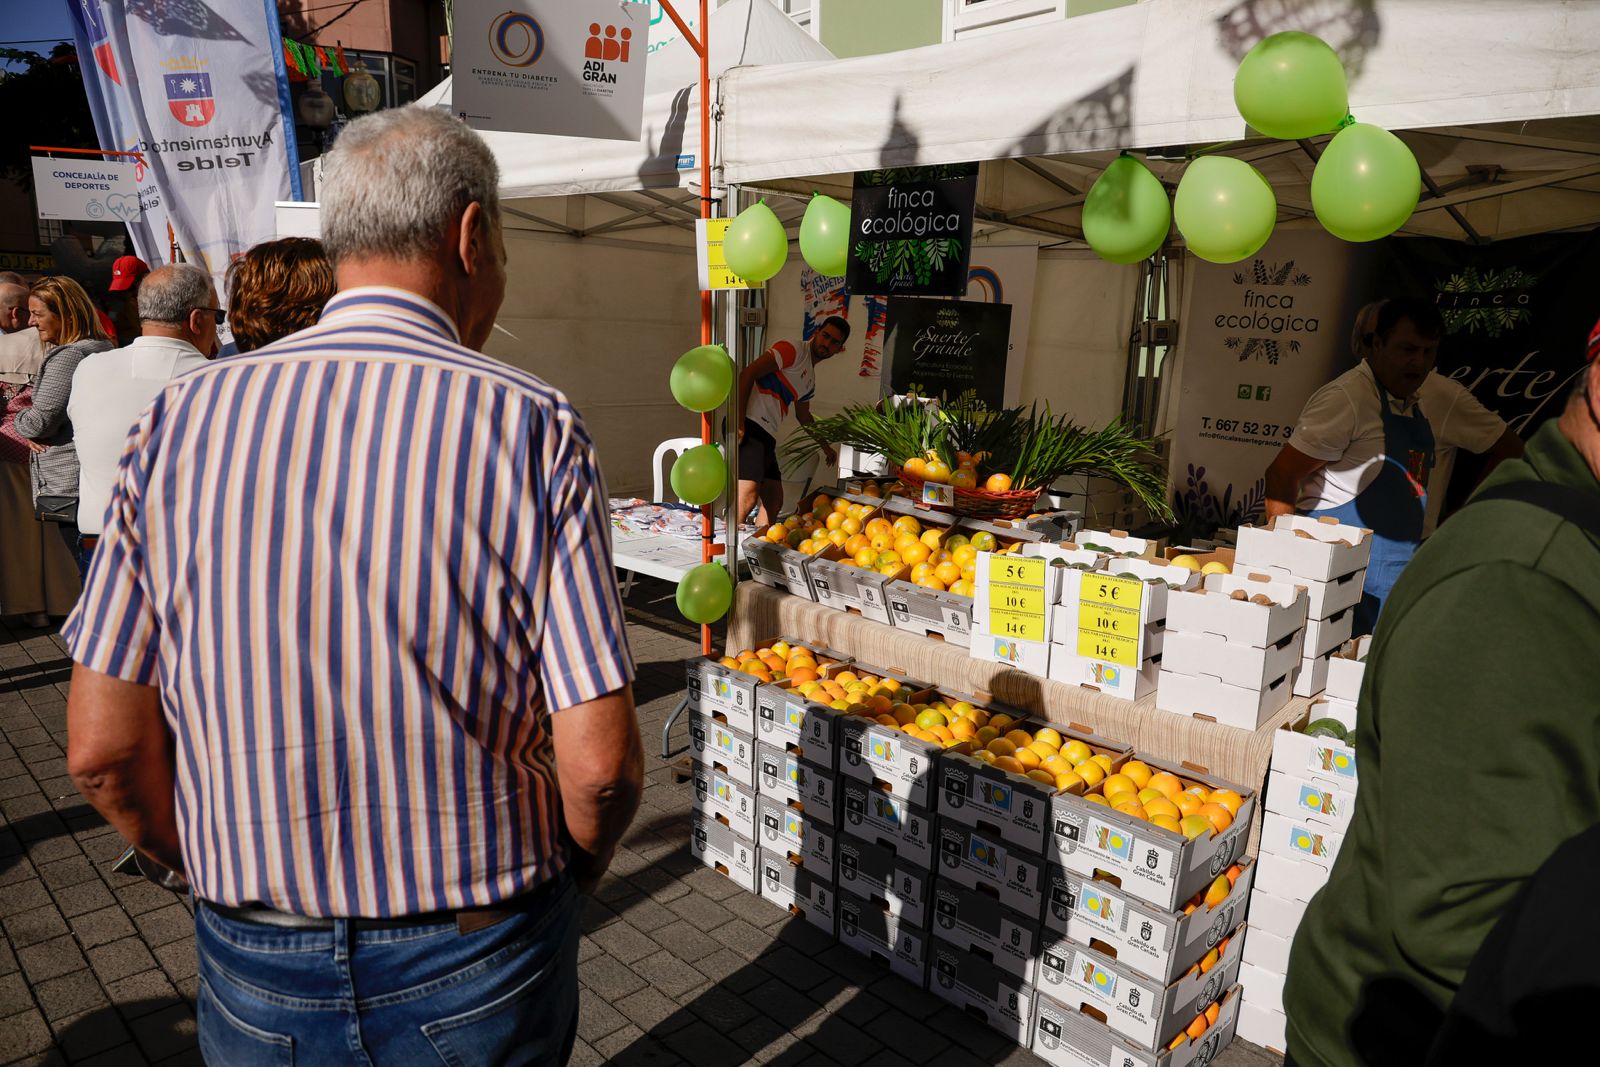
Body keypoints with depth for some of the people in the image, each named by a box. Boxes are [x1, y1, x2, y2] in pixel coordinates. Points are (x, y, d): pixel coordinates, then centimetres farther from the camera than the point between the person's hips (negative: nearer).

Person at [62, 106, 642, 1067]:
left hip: (257, 972, 2)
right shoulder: (534, 427, -16)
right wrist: (580, 868, 4)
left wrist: (224, 875, 12)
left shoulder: (182, 416, -8)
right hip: (483, 964, -1)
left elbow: (103, 750, -5)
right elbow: (599, 762, -18)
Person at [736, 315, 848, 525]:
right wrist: (738, 422, -21)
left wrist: (825, 446, 43)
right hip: (749, 425, -10)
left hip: (767, 436, 10)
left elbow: (803, 415, 40)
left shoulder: (810, 379, 23)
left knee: (774, 501, 11)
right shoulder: (793, 350, -3)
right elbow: (747, 374, -13)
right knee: (749, 494, -21)